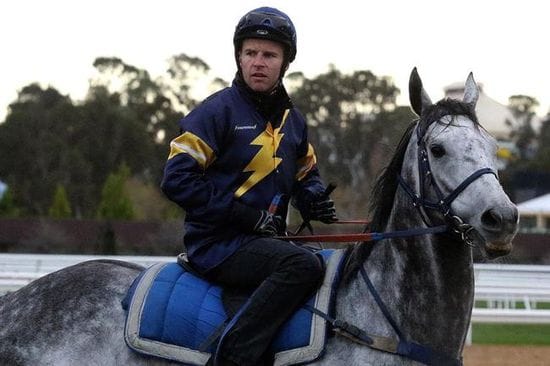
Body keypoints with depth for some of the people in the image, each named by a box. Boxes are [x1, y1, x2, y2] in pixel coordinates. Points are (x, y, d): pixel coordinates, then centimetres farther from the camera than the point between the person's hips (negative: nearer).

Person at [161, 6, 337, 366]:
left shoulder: (293, 120, 14)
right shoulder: (219, 110, -8)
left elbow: (306, 175, 28)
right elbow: (177, 180, -14)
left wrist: (315, 199, 2)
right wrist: (247, 216, -17)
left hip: (264, 239, 8)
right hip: (218, 243, -8)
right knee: (304, 264, -30)